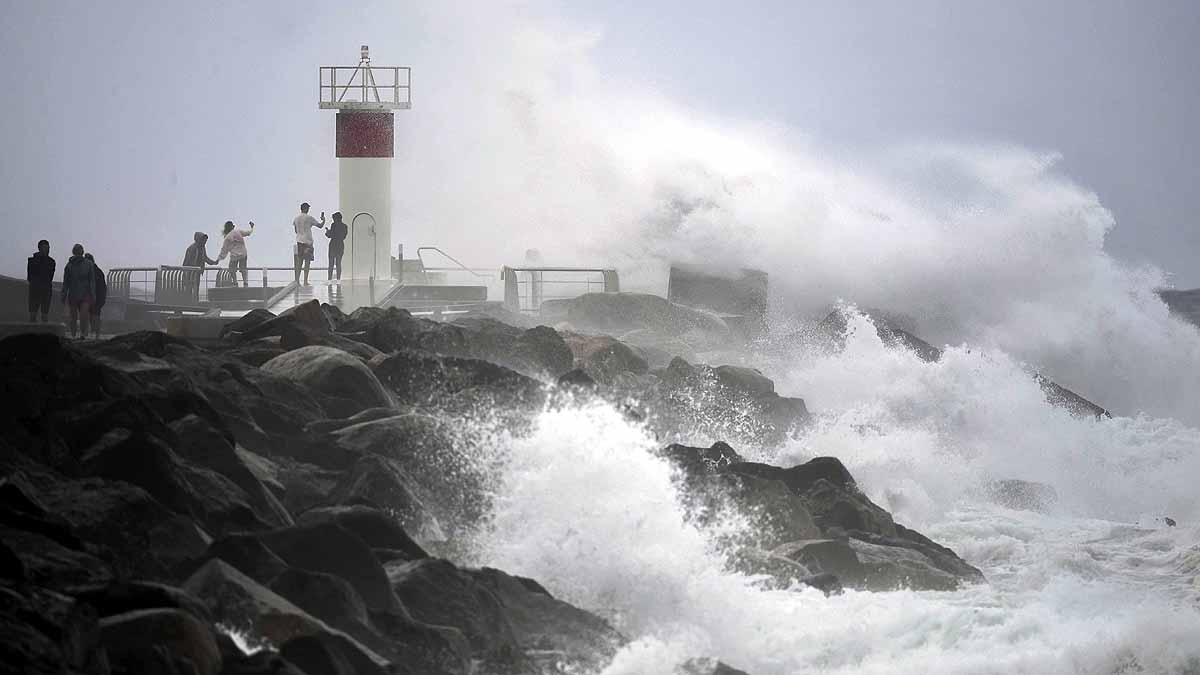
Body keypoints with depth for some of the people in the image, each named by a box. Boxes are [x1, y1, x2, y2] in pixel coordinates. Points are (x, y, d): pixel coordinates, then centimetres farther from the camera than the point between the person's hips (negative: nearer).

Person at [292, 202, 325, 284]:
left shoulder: (295, 219, 7)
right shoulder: (309, 218, -8)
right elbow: (320, 226, 0)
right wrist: (323, 220, 19)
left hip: (299, 241, 5)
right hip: (308, 241, -5)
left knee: (299, 261, 10)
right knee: (307, 261, -1)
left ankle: (297, 281, 6)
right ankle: (305, 281, -5)